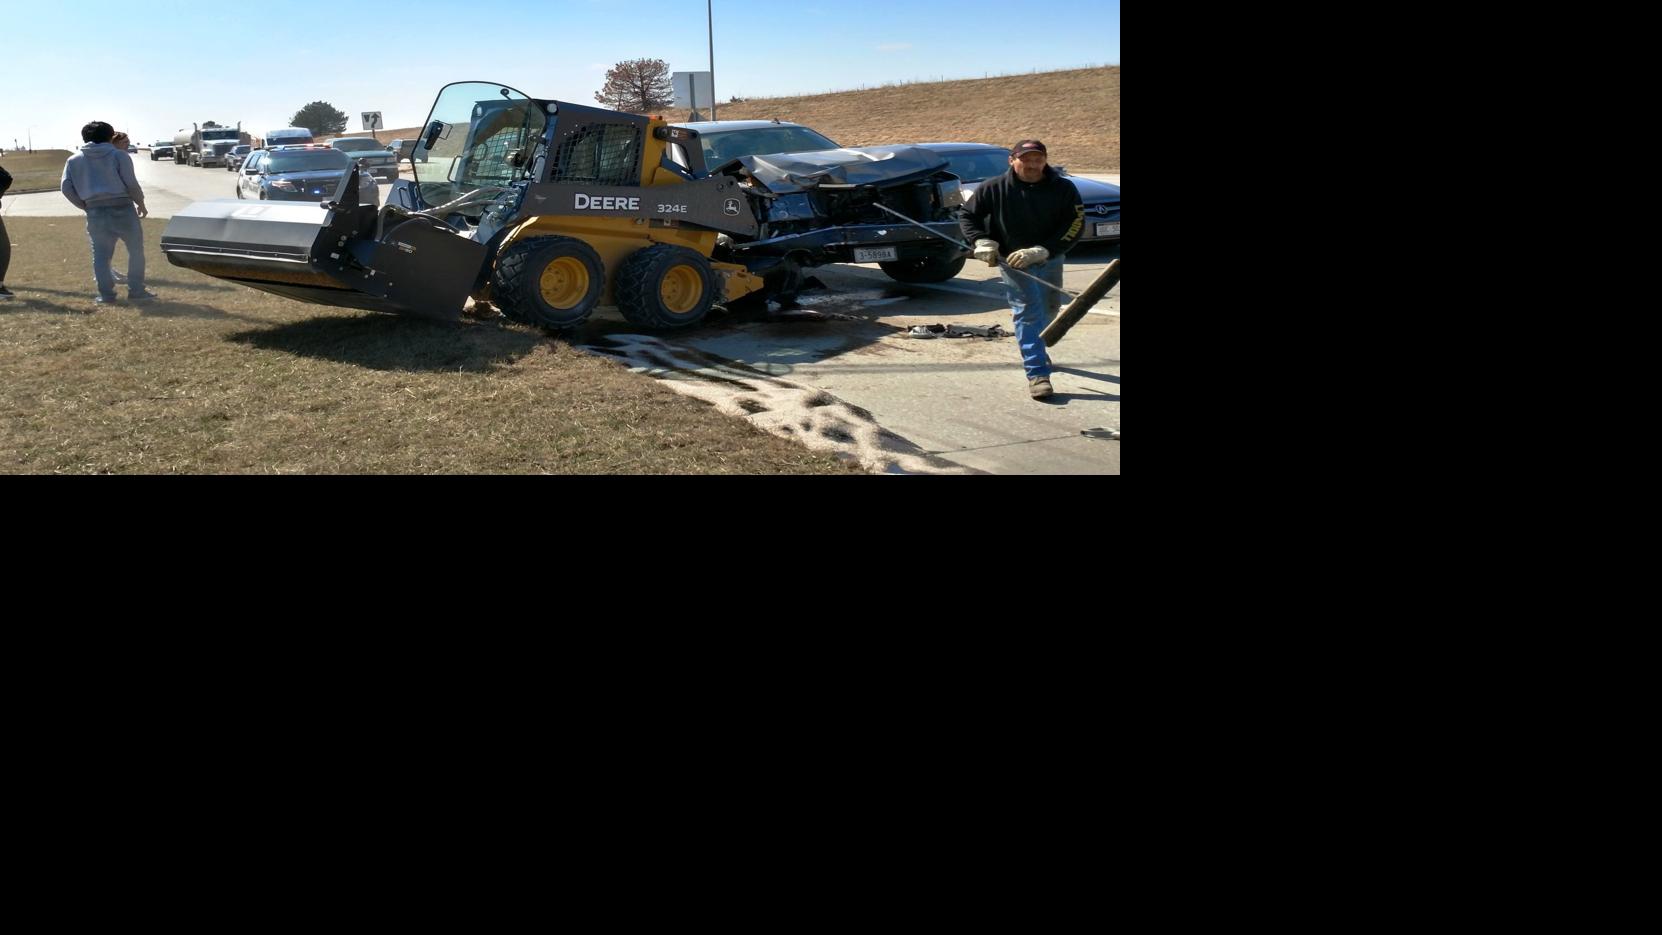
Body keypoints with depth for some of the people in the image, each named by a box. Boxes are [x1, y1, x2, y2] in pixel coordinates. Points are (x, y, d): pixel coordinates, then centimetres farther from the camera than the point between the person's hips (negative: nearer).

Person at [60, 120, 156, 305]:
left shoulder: (74, 160, 10)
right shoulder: (118, 155, 0)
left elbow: (66, 188, 5)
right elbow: (131, 183, -6)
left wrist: (84, 205, 16)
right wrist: (141, 204, 8)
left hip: (95, 212, 3)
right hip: (121, 208, -3)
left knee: (100, 254, 9)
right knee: (136, 250, 10)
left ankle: (106, 293, 6)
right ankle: (136, 290, 8)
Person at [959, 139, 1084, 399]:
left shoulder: (1064, 189, -9)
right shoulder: (993, 189, -9)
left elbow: (1074, 226, -14)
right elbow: (968, 217, 3)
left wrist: (1041, 251, -24)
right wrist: (982, 241, -16)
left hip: (1050, 259, 3)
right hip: (1012, 259, -3)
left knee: (1050, 309, 19)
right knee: (1028, 311, -13)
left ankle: (1035, 349, 49)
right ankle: (1037, 373, -13)